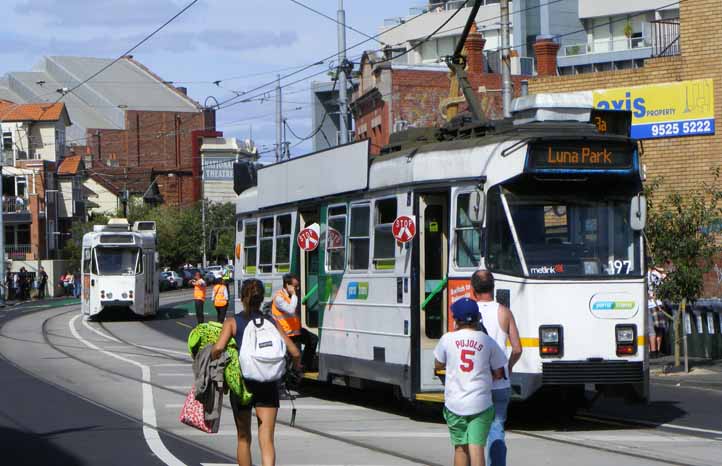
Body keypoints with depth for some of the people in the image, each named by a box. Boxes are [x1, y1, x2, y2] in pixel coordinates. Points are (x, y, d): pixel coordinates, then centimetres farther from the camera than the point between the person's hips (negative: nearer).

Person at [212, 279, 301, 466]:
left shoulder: (233, 322, -1)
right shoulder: (272, 323, 4)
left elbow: (219, 347, -18)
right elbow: (294, 352, -1)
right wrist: (296, 366, 20)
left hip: (241, 384, 0)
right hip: (268, 385, 0)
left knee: (243, 438, 17)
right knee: (267, 440, -4)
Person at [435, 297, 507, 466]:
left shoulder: (448, 339, -3)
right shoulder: (488, 342, -3)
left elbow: (438, 365, 12)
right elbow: (498, 374, 2)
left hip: (454, 403, 1)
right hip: (480, 404, -1)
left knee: (460, 447, 13)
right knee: (477, 447, -6)